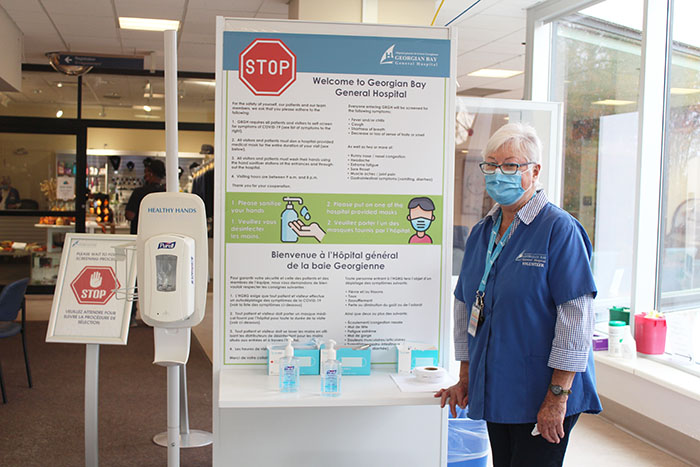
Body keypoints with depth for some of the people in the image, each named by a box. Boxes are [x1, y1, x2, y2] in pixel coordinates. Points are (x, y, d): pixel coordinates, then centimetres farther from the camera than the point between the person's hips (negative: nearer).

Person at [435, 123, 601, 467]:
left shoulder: (559, 229, -11)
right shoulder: (481, 233, 11)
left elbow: (577, 315, -16)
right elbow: (465, 305, 17)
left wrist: (558, 395, -18)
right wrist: (465, 377, 16)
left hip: (542, 398, -6)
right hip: (495, 391, 6)